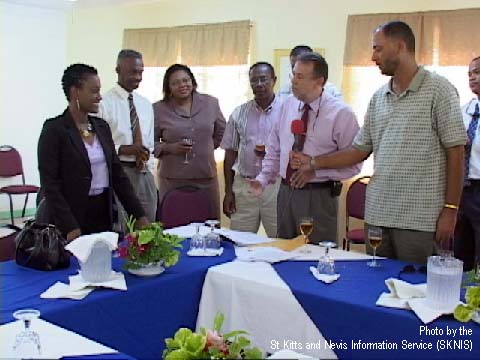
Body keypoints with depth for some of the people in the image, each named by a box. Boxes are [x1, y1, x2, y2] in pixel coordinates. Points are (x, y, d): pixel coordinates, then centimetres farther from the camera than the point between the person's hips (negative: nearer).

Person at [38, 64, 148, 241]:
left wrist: (139, 215, 4)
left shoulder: (102, 126, 9)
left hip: (104, 214, 6)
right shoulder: (54, 129, -10)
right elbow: (50, 184, -14)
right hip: (73, 217, -6)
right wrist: (70, 227, -20)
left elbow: (117, 173, 10)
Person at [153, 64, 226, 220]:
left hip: (207, 176, 2)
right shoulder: (158, 109, 0)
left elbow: (221, 132, 21)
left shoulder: (210, 103, 8)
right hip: (173, 179, -2)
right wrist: (169, 148, -12)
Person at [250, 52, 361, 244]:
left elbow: (353, 163, -11)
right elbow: (274, 149, 14)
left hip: (319, 196, -5)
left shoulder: (340, 113, -11)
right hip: (286, 192, 5)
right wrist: (263, 178, 3)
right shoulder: (288, 105, 6)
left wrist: (315, 170, -18)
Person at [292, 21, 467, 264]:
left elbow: (455, 151, -6)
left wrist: (450, 210, -9)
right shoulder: (378, 97, 12)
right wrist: (314, 163, 10)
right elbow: (361, 150, 16)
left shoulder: (438, 90, -4)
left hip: (419, 218, -5)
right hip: (376, 214, 5)